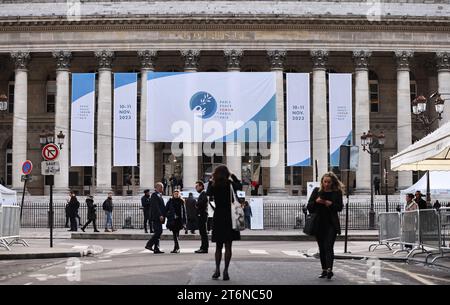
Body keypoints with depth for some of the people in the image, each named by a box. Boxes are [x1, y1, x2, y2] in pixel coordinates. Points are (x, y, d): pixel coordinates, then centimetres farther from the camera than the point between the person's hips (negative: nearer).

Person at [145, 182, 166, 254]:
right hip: (156, 216, -10)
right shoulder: (154, 195, -11)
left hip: (158, 217, 10)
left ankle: (156, 249, 9)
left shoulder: (159, 195, 20)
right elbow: (156, 206, -19)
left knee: (158, 232, 8)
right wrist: (160, 215, -24)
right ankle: (149, 244, -8)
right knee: (159, 231, -13)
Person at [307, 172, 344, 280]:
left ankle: (329, 269, -23)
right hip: (319, 223, 3)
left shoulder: (337, 192, 3)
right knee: (321, 248, 9)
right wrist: (316, 201, -13)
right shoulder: (317, 191, 7)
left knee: (328, 246, -15)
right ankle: (324, 270, 17)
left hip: (331, 223, -3)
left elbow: (340, 207, 2)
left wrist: (331, 204, -16)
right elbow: (309, 206, 6)